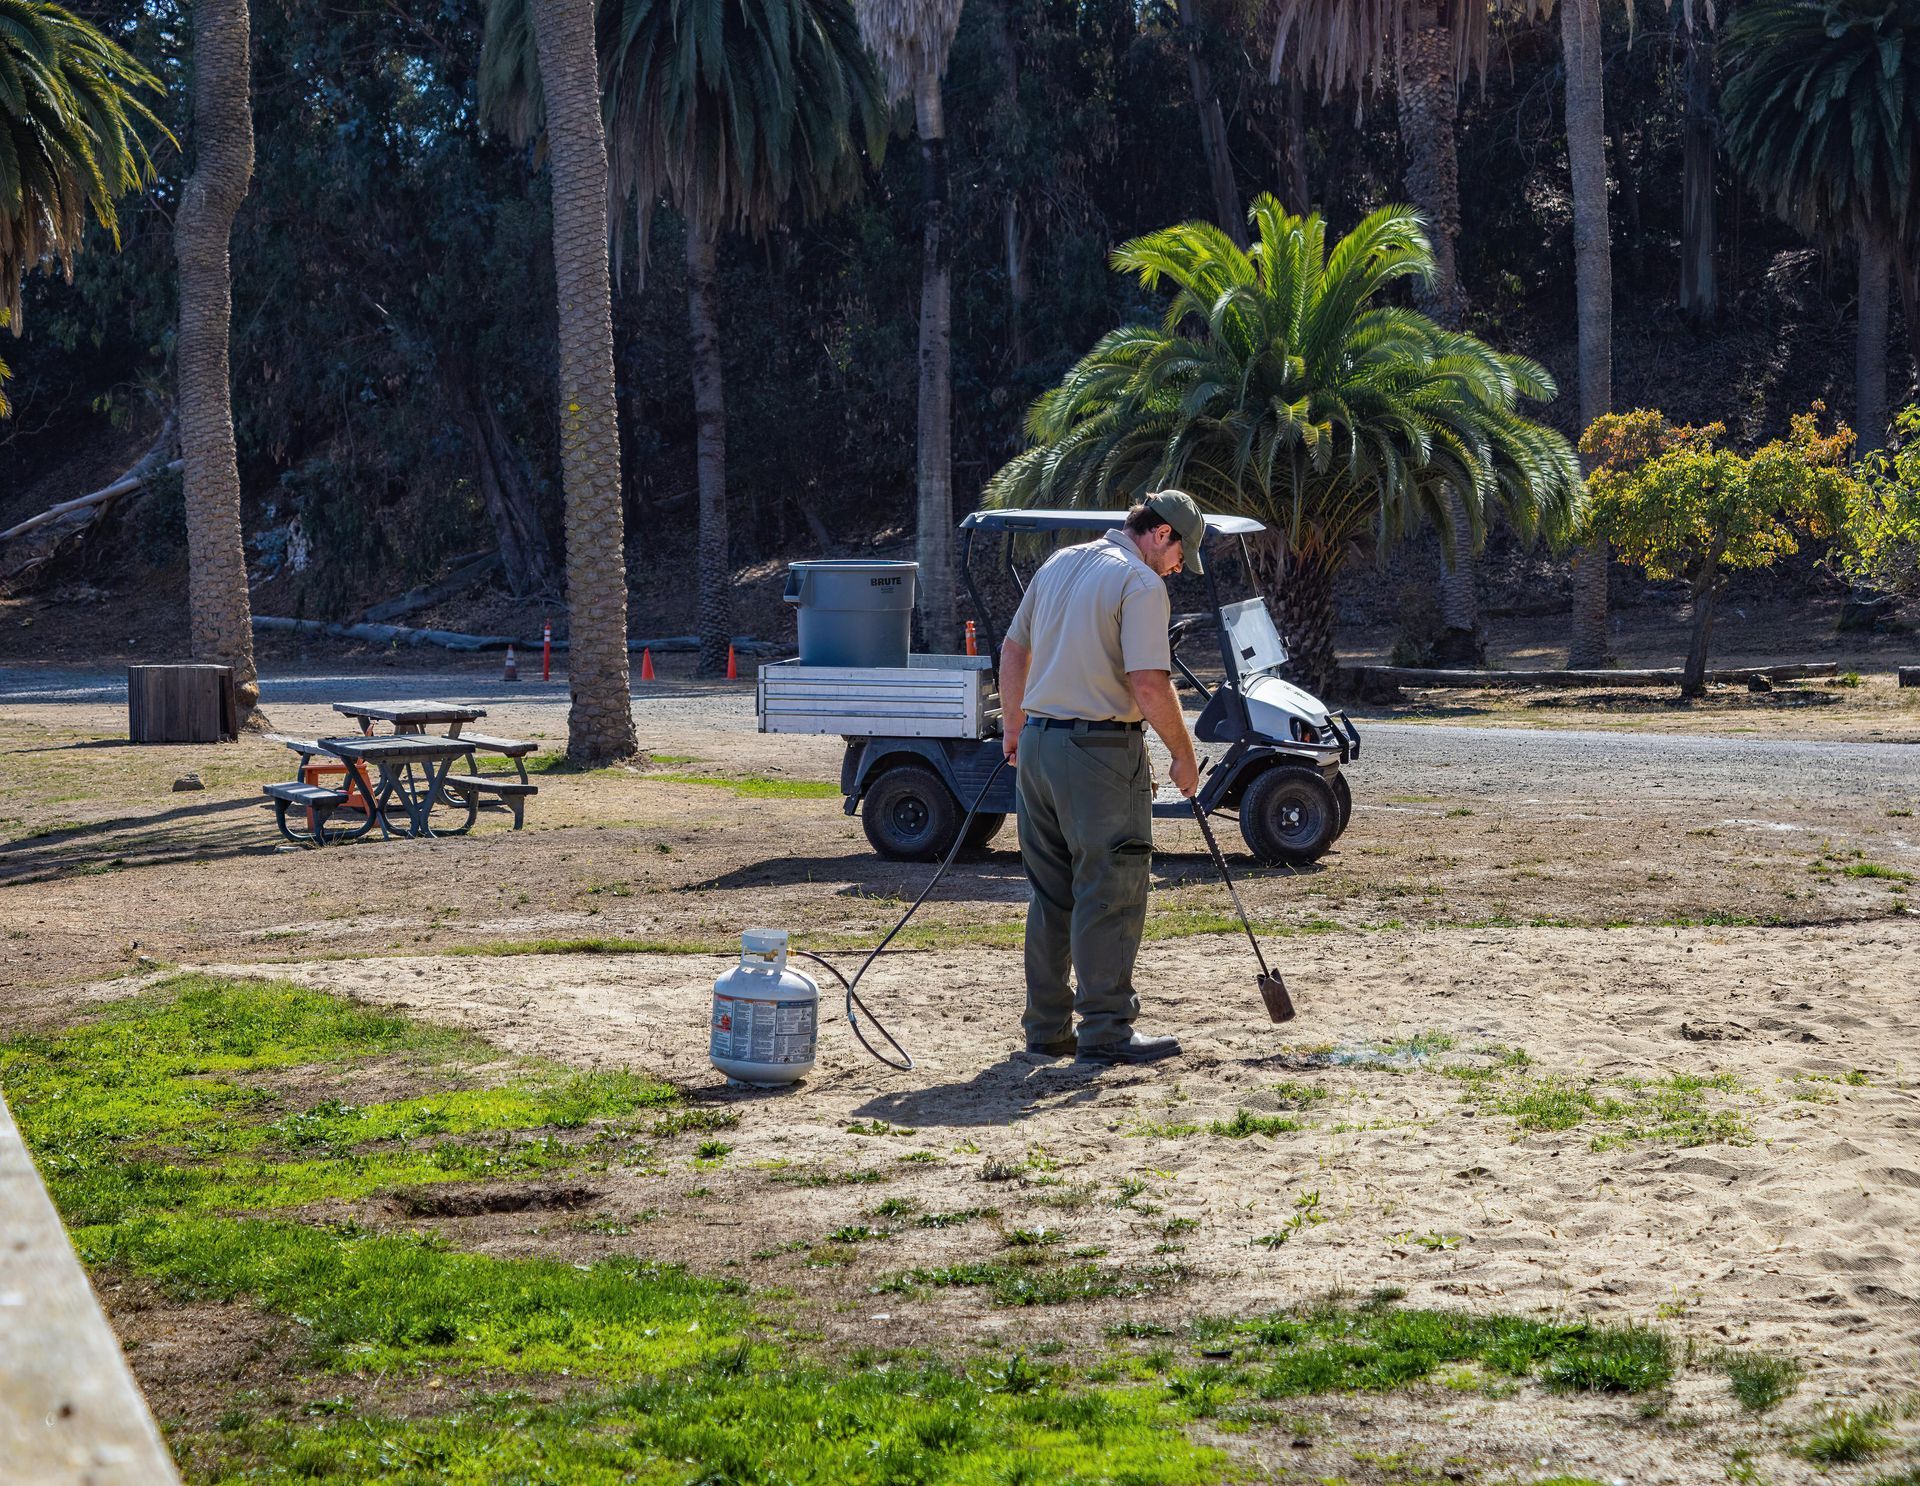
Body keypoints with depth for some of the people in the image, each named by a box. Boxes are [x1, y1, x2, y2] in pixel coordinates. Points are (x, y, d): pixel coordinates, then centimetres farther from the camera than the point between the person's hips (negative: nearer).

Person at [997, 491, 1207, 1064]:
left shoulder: (1058, 564, 15)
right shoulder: (1141, 583, -10)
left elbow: (1013, 650, 21)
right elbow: (1149, 684, -18)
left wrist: (1014, 728, 29)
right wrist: (1184, 754, -8)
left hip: (1037, 743, 8)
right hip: (1100, 748, -8)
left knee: (1051, 893, 13)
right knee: (1112, 891, -3)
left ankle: (1046, 1027, 16)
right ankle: (1105, 1029, -3)